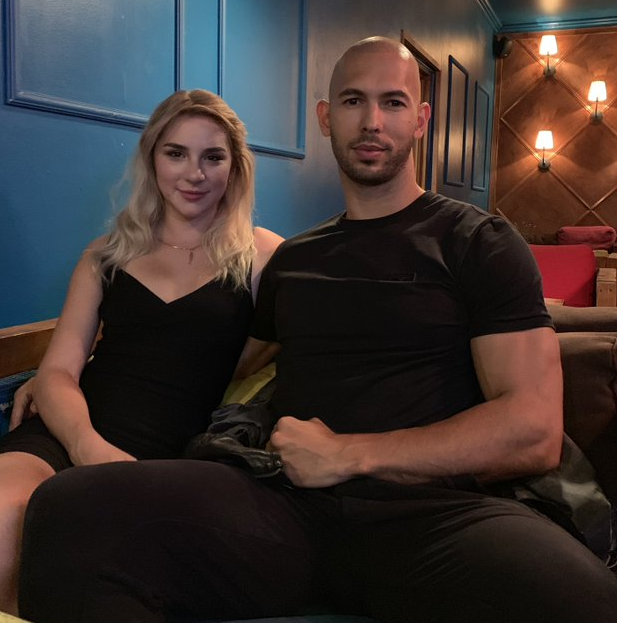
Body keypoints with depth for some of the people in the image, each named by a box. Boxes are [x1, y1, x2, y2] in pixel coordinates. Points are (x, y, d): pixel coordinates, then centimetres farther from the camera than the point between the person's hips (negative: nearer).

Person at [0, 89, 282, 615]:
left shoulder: (261, 254, 10)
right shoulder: (108, 256, 17)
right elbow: (58, 371, 9)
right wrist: (86, 444, -14)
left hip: (167, 453, -2)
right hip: (69, 434, 3)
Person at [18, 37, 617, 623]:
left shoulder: (478, 242, 5)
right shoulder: (290, 259, 20)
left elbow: (533, 433, -5)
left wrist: (348, 455, -8)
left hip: (431, 507, -1)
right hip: (292, 506, 2)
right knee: (69, 507, -26)